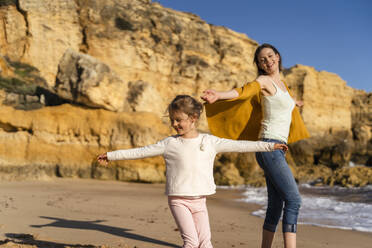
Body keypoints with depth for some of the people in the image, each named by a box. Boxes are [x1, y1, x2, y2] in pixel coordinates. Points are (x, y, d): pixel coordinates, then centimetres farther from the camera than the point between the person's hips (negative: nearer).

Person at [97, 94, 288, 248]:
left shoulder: (210, 142, 2)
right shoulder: (169, 144, -1)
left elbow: (239, 145, 4)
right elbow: (140, 152, 2)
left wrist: (270, 146, 4)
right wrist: (111, 155, 2)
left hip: (200, 200, 2)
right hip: (178, 199, -2)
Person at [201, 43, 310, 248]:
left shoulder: (281, 83, 20)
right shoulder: (264, 81, -4)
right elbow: (246, 90, -24)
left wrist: (294, 102, 68)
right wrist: (219, 95, -45)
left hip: (277, 150, 8)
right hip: (270, 148, -8)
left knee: (275, 205, 8)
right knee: (293, 200, -14)